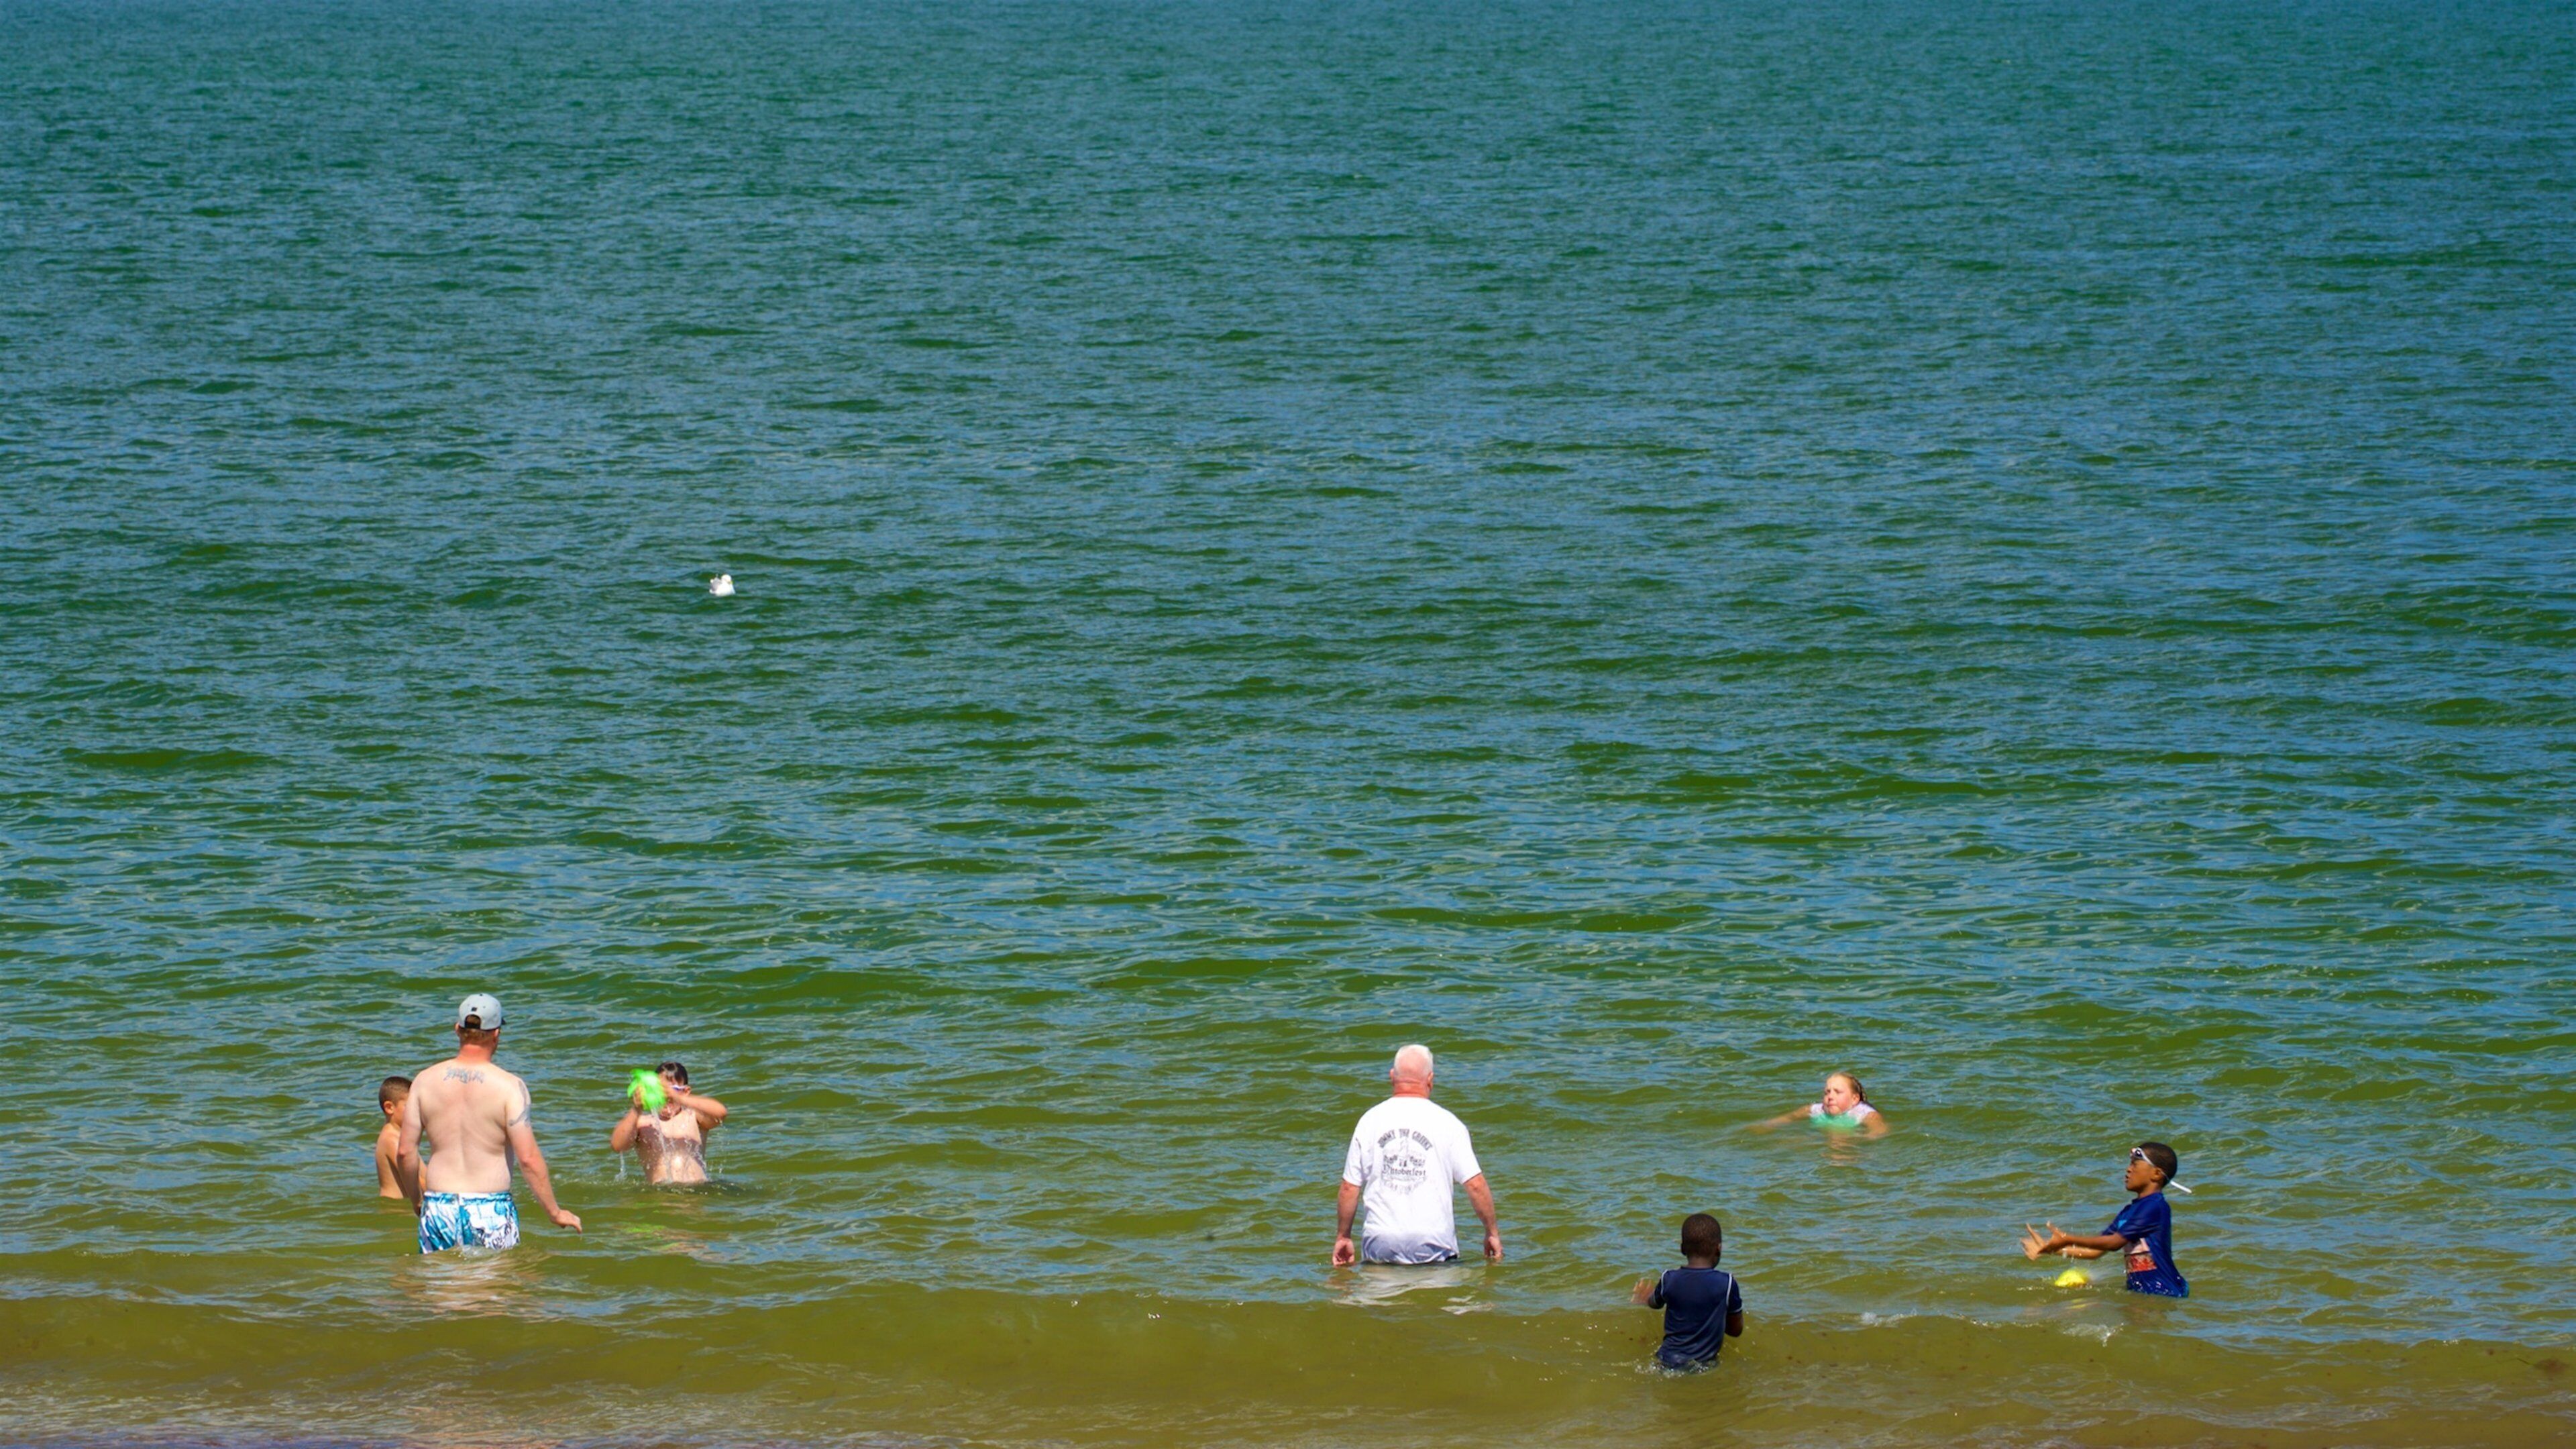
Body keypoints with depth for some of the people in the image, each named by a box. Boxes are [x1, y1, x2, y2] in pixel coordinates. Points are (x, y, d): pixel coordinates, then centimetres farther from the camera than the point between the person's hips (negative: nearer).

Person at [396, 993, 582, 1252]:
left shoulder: (425, 1081, 2)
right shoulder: (509, 1086, -7)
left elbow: (405, 1152, 4)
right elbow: (528, 1159, -10)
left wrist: (415, 1200, 20)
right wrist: (555, 1213, -1)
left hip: (439, 1209, 3)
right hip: (491, 1210, -3)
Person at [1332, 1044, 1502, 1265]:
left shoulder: (1370, 1121, 7)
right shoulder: (1447, 1123, 1)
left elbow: (1349, 1188, 9)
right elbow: (1476, 1185, 1)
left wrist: (1342, 1236, 20)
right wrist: (1492, 1233, 12)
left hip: (1381, 1243, 2)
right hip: (1433, 1244, -2)